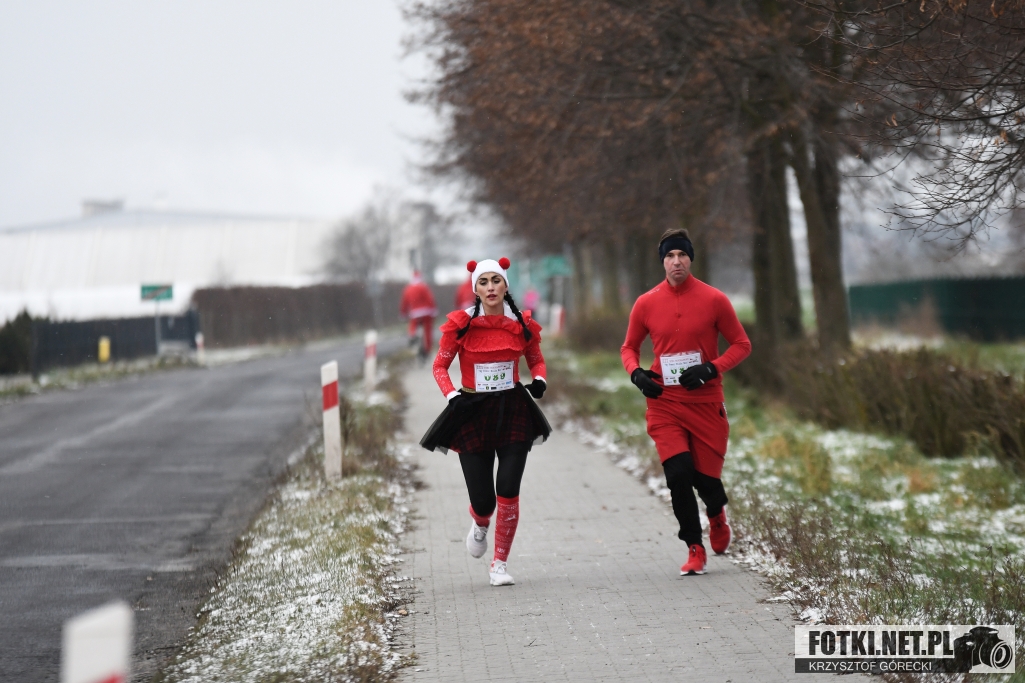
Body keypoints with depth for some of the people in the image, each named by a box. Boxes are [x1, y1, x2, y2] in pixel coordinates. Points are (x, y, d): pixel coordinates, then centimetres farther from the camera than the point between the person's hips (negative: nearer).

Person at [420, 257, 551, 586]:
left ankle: (500, 563, 8)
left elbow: (536, 360, 15)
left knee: (508, 491, -10)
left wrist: (539, 381, -6)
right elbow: (440, 365, 3)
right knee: (483, 500, -2)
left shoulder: (522, 324, 0)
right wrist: (452, 395, -14)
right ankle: (479, 523, 38)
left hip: (513, 412, 1)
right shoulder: (460, 324, -5)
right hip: (473, 414, -1)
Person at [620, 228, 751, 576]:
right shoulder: (646, 304, 2)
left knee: (707, 476, 1)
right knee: (678, 474, -13)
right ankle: (695, 550, 4)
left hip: (706, 403, -1)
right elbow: (629, 347, 16)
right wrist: (636, 373, -6)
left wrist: (711, 368, -12)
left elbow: (742, 345, 3)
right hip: (665, 404, 1)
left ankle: (717, 516, 39)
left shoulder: (714, 299, -3)